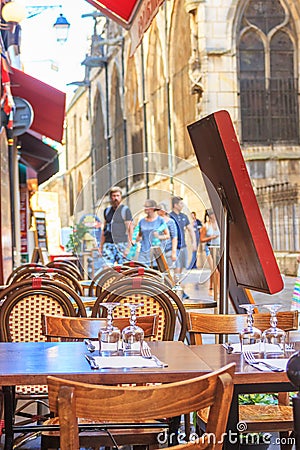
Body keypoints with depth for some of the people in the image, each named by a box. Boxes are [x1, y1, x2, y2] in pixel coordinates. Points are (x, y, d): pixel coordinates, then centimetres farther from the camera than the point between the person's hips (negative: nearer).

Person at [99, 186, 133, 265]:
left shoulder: (125, 210, 0)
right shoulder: (107, 210, 16)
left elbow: (130, 229, -4)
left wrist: (128, 247, -12)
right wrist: (101, 245, 17)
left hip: (121, 243, -4)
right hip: (108, 244, 4)